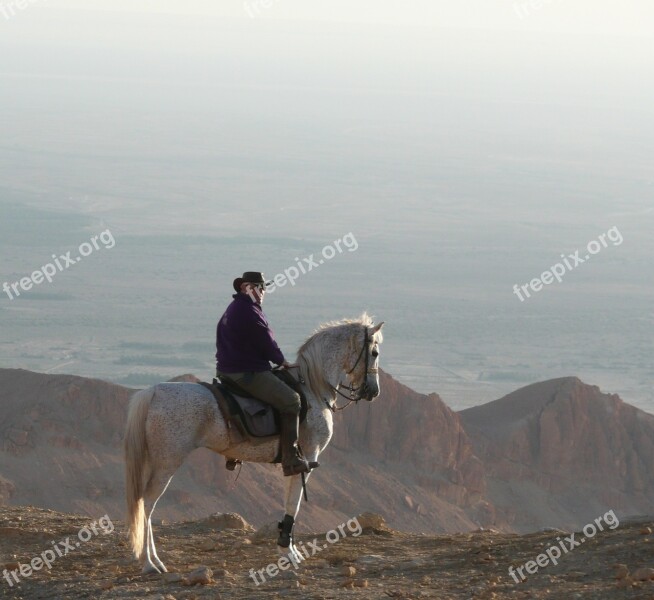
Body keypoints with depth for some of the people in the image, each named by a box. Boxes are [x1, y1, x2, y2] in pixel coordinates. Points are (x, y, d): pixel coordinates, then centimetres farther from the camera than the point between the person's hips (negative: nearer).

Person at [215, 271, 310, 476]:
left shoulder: (233, 309, 18)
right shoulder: (249, 311, -16)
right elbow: (267, 344, -13)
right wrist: (283, 362, 3)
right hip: (248, 373, -11)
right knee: (291, 400, -14)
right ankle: (291, 458, -19)